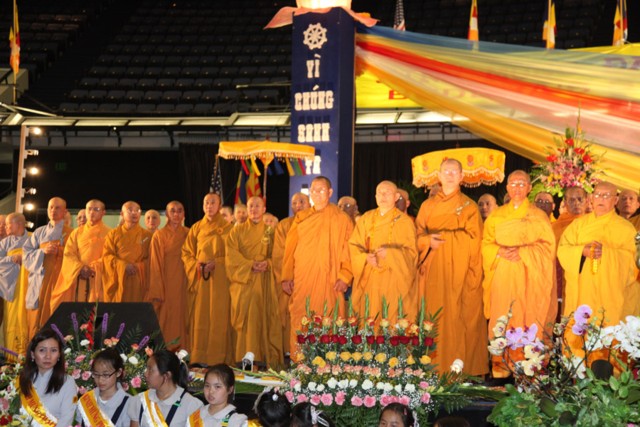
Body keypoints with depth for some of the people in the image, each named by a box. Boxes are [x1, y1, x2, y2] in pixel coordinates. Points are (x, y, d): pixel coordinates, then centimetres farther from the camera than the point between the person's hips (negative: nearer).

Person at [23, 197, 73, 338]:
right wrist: (43, 251, -7)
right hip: (40, 280, 3)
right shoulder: (39, 232, 16)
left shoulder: (71, 234, 8)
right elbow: (26, 255, 9)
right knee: (36, 319, -3)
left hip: (60, 279, -3)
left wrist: (59, 251, -13)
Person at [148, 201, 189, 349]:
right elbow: (156, 264, -2)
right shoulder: (159, 235, 3)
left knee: (181, 317, 1)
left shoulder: (188, 234, 11)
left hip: (183, 284, 3)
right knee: (166, 319, -5)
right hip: (166, 284, -3)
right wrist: (157, 292, -11)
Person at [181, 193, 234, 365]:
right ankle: (198, 358, 1)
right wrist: (195, 265, -5)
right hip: (199, 277, 3)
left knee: (219, 316, -7)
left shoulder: (227, 228, 6)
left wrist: (216, 263, -13)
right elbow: (186, 252, 13)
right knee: (199, 317, -1)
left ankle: (218, 357, -5)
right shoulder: (196, 228, 14)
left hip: (220, 278, -2)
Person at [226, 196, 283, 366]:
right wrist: (250, 265, -14)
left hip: (264, 282, 1)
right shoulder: (237, 231, 8)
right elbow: (231, 254, -3)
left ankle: (268, 357, -3)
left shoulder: (270, 231, 13)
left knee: (265, 318, -4)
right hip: (243, 281, -1)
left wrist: (267, 263, -14)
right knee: (244, 319, -7)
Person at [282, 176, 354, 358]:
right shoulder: (301, 218, 14)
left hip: (329, 281, -2)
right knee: (300, 324, -2)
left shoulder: (342, 219, 6)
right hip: (302, 280, 2)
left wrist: (345, 276, -12)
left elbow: (349, 250, 0)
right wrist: (287, 276, 2)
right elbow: (290, 249, 11)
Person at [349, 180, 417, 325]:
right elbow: (354, 245, 7)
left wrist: (390, 254, -19)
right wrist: (366, 258, -14)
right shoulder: (366, 219, 11)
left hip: (394, 282, -3)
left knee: (393, 322, -7)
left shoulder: (405, 222, 3)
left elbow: (412, 252, -2)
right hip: (369, 281, 3)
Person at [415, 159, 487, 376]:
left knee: (458, 319, -7)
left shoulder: (469, 207, 7)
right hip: (433, 271, 3)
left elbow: (473, 240, -5)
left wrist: (440, 235, -12)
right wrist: (428, 241, -12)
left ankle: (460, 369, -5)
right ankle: (434, 367, -1)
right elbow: (418, 234, 10)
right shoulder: (427, 206, 16)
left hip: (459, 271, -2)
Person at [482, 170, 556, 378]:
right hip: (502, 277, 2)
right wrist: (500, 252, -11)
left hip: (528, 277, -2)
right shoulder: (496, 216, 14)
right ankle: (501, 364, -1)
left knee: (528, 319, -7)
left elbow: (547, 244, -2)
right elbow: (487, 243, 9)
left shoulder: (539, 216, 7)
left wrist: (522, 252, -15)